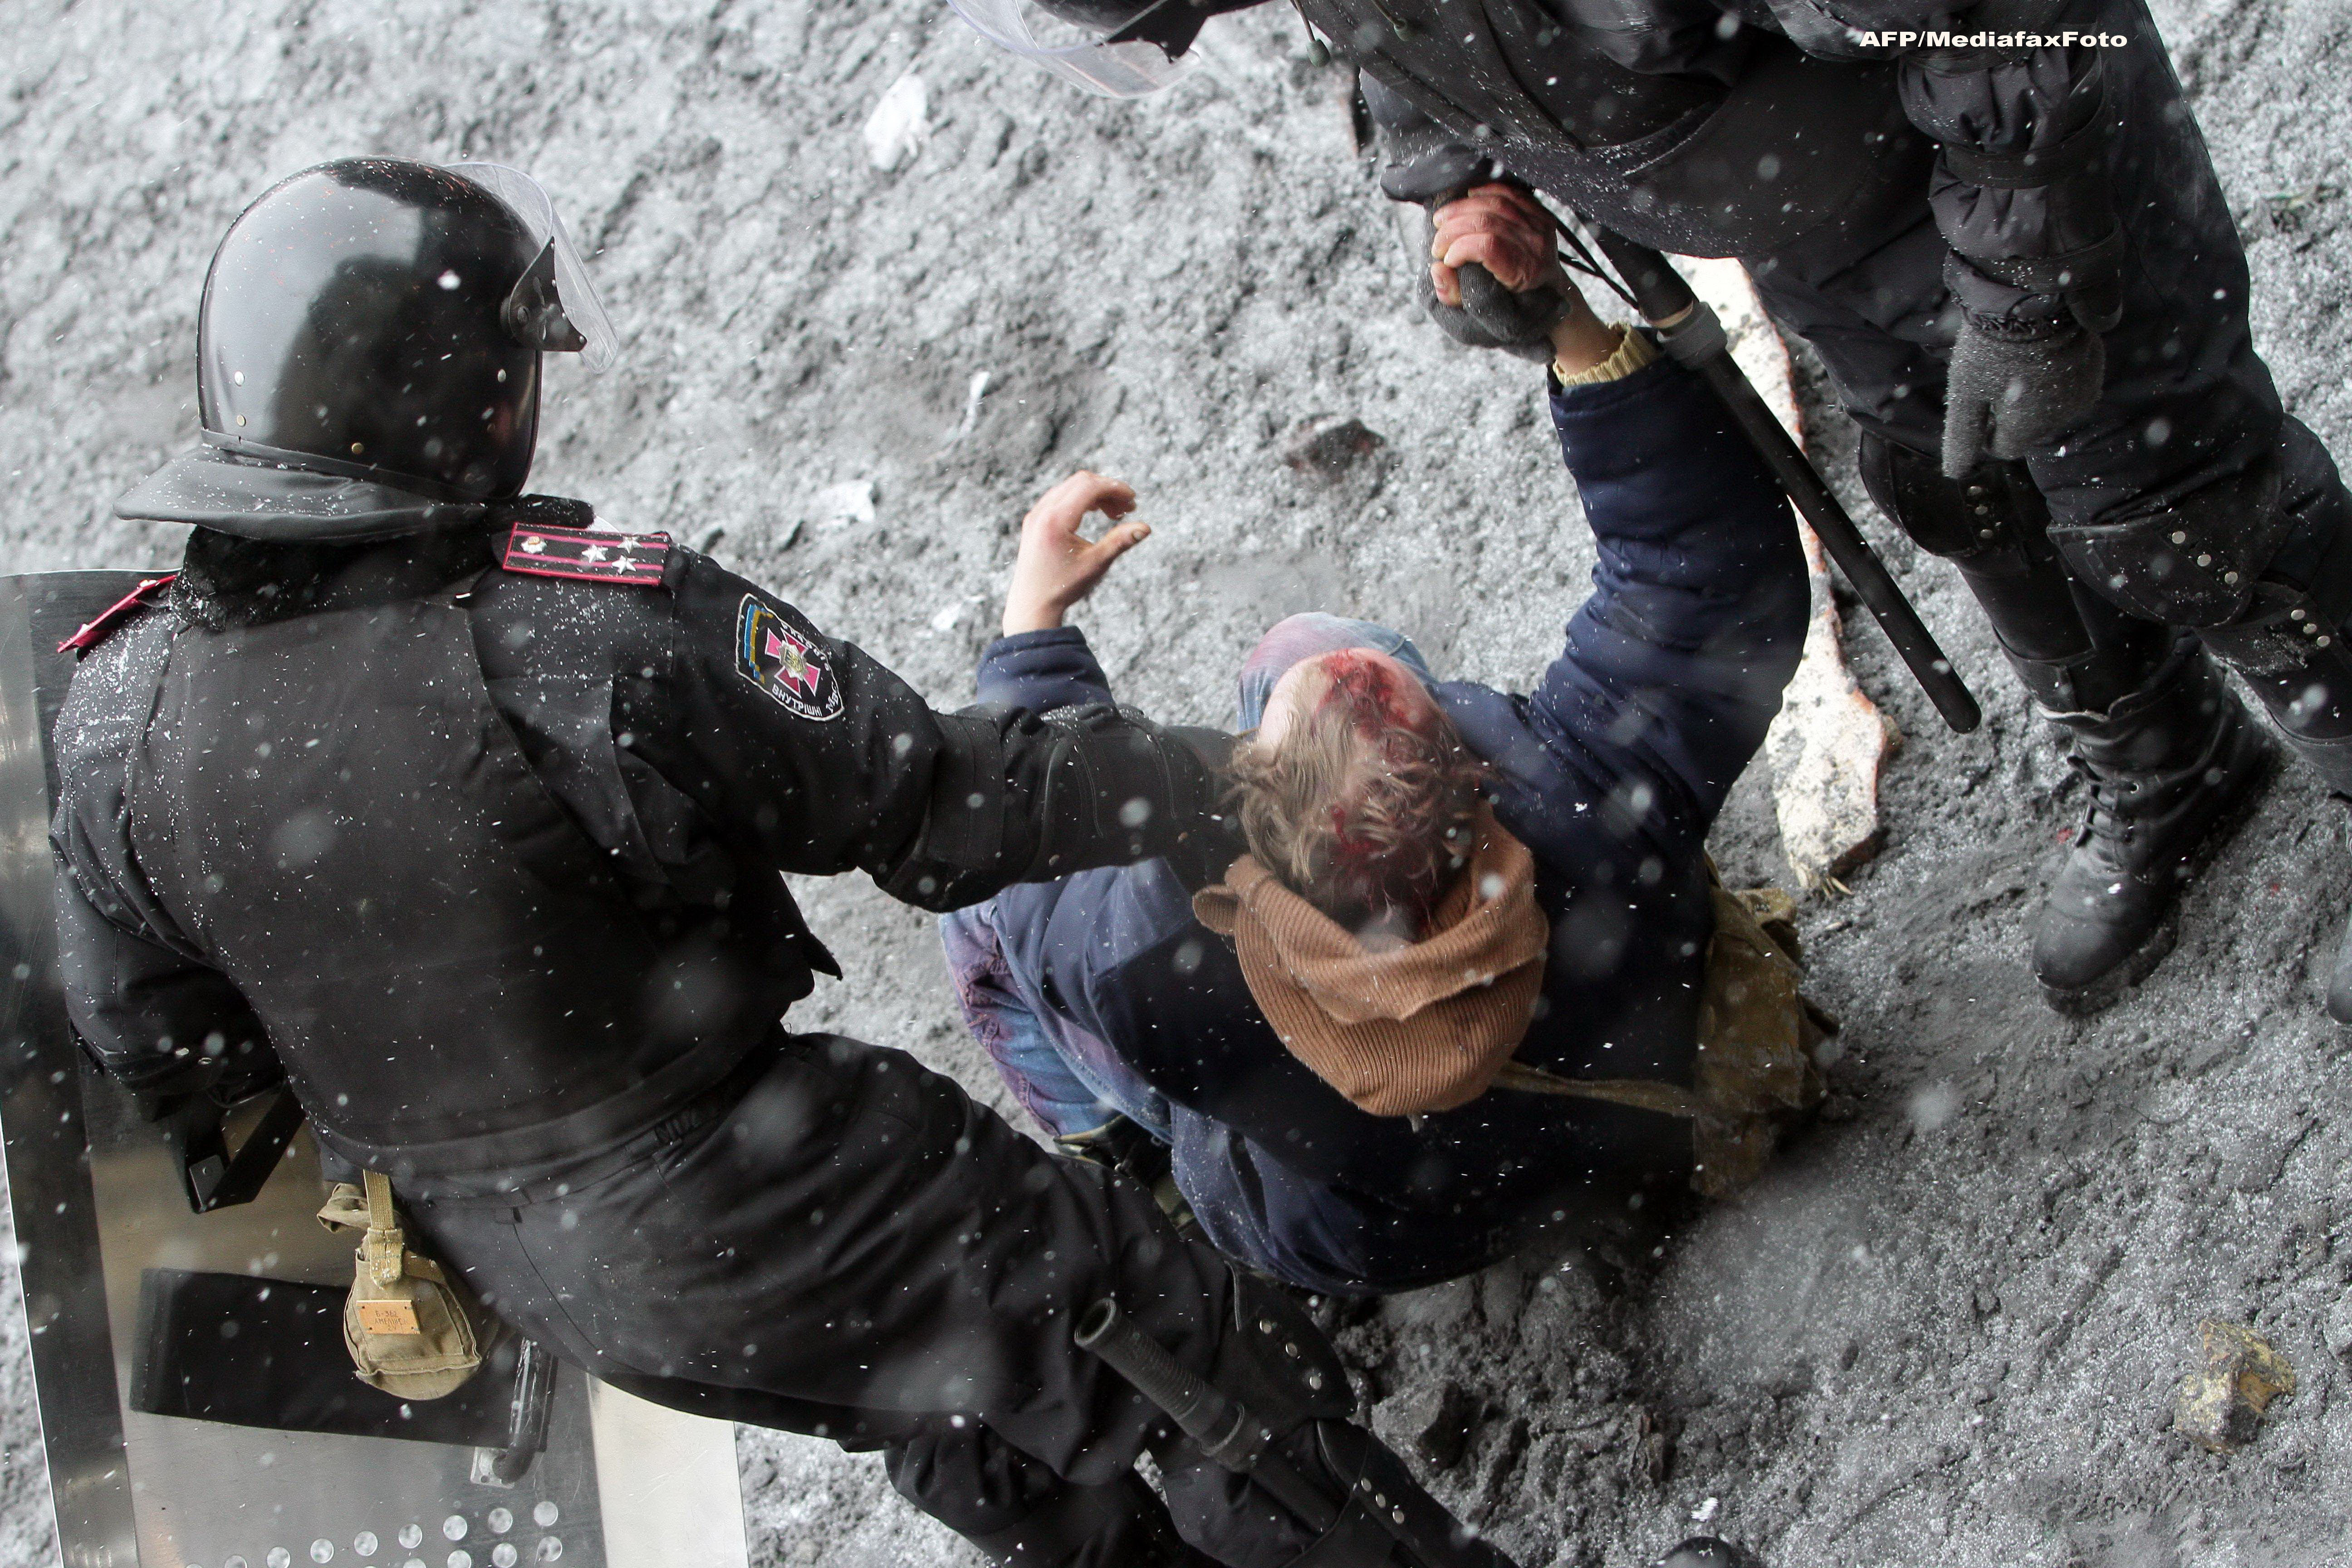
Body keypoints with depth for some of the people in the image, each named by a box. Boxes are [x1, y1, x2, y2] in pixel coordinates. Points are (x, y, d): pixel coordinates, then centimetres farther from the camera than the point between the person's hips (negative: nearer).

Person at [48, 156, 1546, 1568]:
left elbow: (150, 1035, 3)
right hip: (777, 1222, -7)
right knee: (1219, 1359, 10)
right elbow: (933, 801, -22)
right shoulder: (591, 627, -30)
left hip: (520, 1263, 7)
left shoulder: (120, 706, -10)